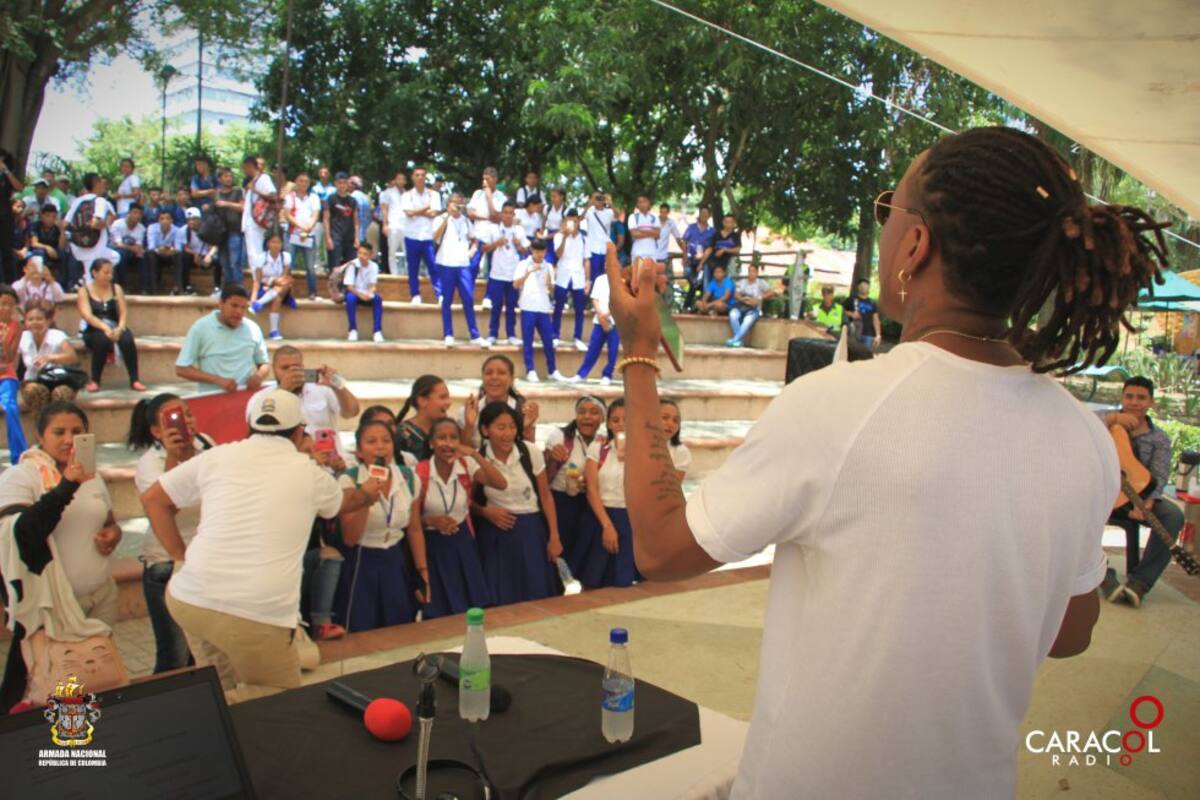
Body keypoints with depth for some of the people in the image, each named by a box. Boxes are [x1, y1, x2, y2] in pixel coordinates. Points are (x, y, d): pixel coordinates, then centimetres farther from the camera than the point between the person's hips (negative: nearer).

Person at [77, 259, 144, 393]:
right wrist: (105, 328, -28)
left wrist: (120, 328, -19)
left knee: (127, 339, -33)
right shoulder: (84, 291, 3)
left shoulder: (116, 289, 12)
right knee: (102, 339, -37)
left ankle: (134, 380, -29)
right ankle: (94, 381, -23)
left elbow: (124, 312, 2)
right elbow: (87, 315, -11)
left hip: (115, 330, 2)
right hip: (94, 331, -2)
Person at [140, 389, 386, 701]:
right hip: (258, 614, -4)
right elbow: (345, 501, 30)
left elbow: (153, 499, 16)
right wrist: (367, 492, 51)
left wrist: (181, 555, 18)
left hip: (188, 600, 4)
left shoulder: (218, 456, 8)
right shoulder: (310, 473, 6)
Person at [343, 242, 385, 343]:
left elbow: (373, 285, -11)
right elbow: (349, 286, -15)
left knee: (378, 298, -29)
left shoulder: (374, 266, -5)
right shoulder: (353, 265, -12)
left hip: (367, 294, 2)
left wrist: (369, 293, -34)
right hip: (354, 292, -2)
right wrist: (360, 295, -32)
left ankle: (377, 331, -27)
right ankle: (353, 330, -24)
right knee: (350, 298, -36)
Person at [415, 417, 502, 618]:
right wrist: (431, 520, -23)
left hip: (462, 542, 2)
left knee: (472, 609, 6)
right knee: (439, 614, 4)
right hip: (433, 545, -2)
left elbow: (501, 484, -20)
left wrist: (474, 454, -27)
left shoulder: (466, 466, -6)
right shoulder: (420, 472, -11)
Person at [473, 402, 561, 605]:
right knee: (500, 603, 1)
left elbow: (545, 496, 1)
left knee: (537, 598, 3)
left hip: (531, 531, 1)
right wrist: (485, 512, -12)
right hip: (495, 536, 0)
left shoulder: (530, 453, -6)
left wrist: (554, 536, 0)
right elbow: (467, 500, 7)